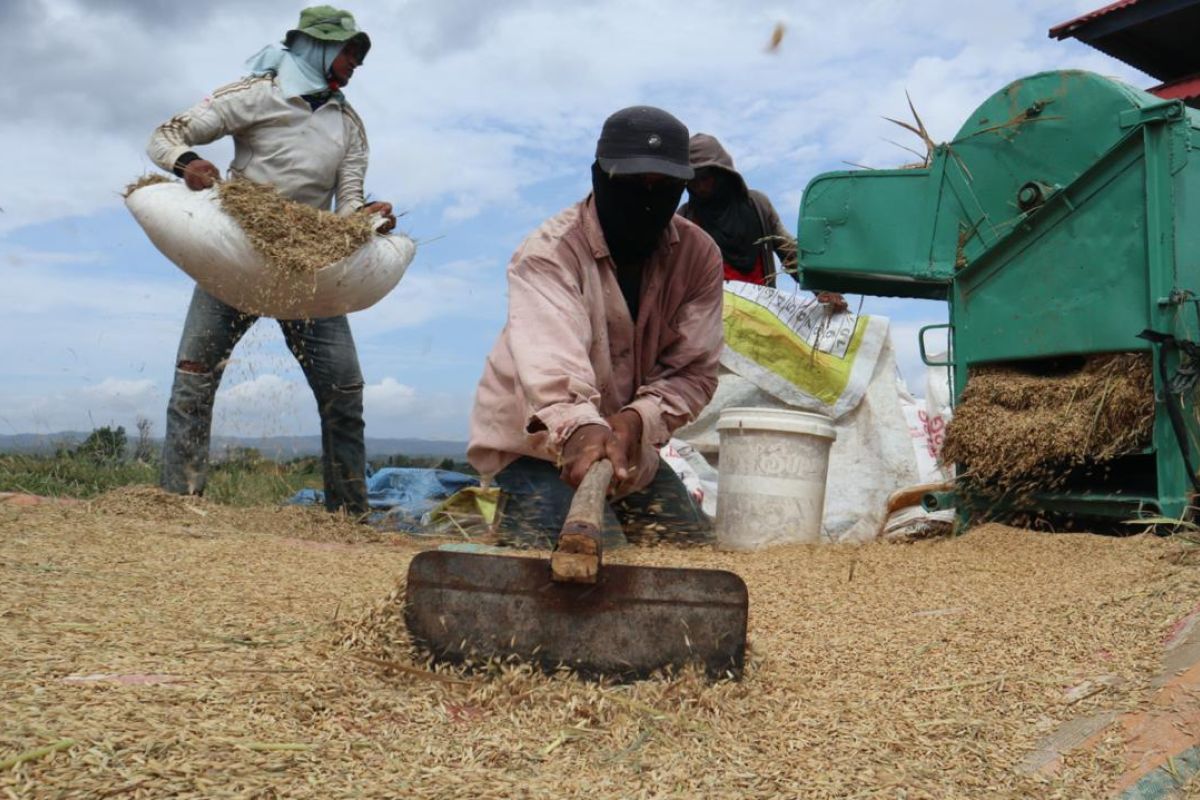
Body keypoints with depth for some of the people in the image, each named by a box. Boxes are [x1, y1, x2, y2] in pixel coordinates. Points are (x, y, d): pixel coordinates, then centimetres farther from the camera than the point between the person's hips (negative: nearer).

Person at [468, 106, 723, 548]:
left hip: (627, 444, 6)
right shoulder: (549, 251, -22)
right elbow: (550, 355, -41)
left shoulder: (699, 256, -7)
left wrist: (638, 417, -31)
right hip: (537, 441, -5)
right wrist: (577, 427, -61)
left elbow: (694, 368, -12)